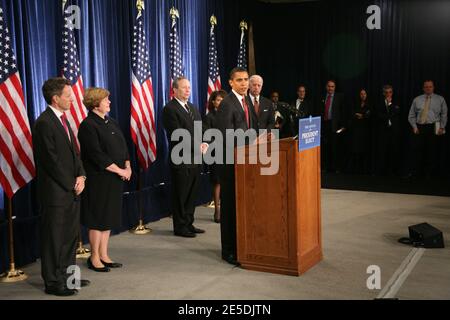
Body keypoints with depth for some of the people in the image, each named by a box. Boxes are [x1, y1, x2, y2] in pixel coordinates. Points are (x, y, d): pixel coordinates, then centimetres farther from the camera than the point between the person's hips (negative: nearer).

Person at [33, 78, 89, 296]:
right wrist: (71, 185, -11)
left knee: (71, 235, 16)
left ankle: (68, 276, 29)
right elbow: (52, 161, -18)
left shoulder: (63, 119, 13)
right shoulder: (44, 123, -16)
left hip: (71, 190, 9)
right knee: (54, 237, 3)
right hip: (55, 192, -9)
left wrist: (81, 176, 2)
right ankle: (53, 282, 14)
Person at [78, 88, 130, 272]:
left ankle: (104, 256, 23)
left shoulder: (111, 123, 13)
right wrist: (119, 170, -16)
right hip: (98, 180, -8)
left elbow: (123, 147, 15)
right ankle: (94, 258, 14)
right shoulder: (88, 126, -13)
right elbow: (97, 155, -19)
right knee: (98, 219, 1)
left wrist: (128, 166, -2)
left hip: (114, 179, 8)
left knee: (109, 218, 12)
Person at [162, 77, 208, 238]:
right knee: (181, 195, 2)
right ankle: (180, 227, 12)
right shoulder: (170, 109, -10)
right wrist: (197, 146, -17)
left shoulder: (193, 108, 17)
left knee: (192, 194, 14)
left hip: (195, 158, 8)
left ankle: (189, 224, 24)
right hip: (181, 160, -8)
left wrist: (204, 143, -5)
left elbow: (201, 129, 15)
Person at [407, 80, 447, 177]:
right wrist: (414, 127, 1)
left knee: (431, 152, 1)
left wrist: (442, 127, -2)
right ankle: (413, 173, 2)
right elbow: (411, 115, 11)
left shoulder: (440, 99, 7)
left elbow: (444, 115, 7)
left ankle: (429, 174, 10)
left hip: (433, 128, -1)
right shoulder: (417, 100, 10)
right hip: (419, 128, 1)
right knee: (417, 150, -3)